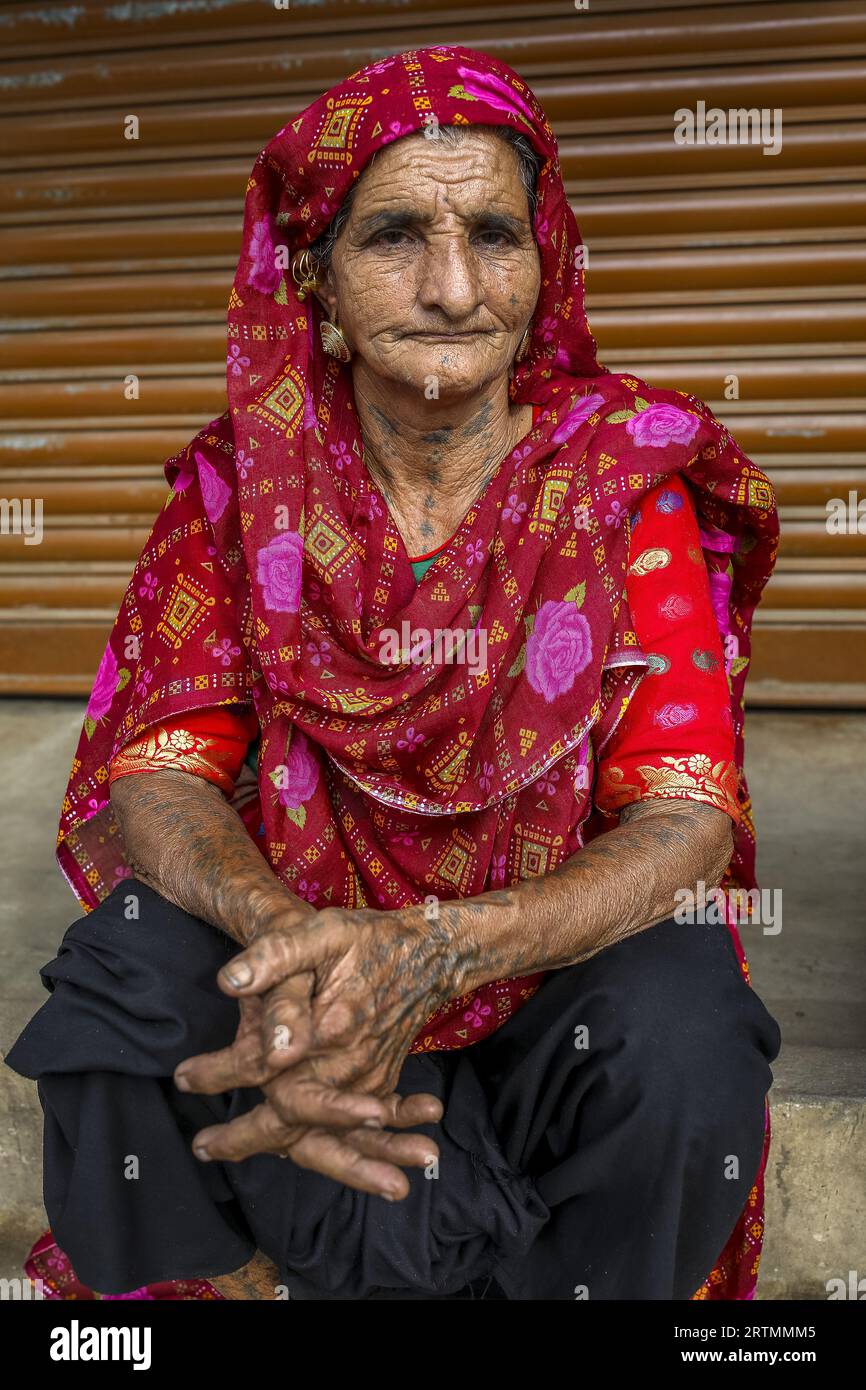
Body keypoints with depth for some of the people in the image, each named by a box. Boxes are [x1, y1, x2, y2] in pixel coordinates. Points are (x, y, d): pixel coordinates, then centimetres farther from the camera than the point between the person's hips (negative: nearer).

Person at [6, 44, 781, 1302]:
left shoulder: (626, 476, -9)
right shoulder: (243, 480, -5)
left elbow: (690, 816, -17)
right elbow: (160, 769, -10)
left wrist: (438, 951, -34)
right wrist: (281, 932, -33)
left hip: (558, 964, 0)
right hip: (296, 949, 1)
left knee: (684, 1045, -31)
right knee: (128, 976, -28)